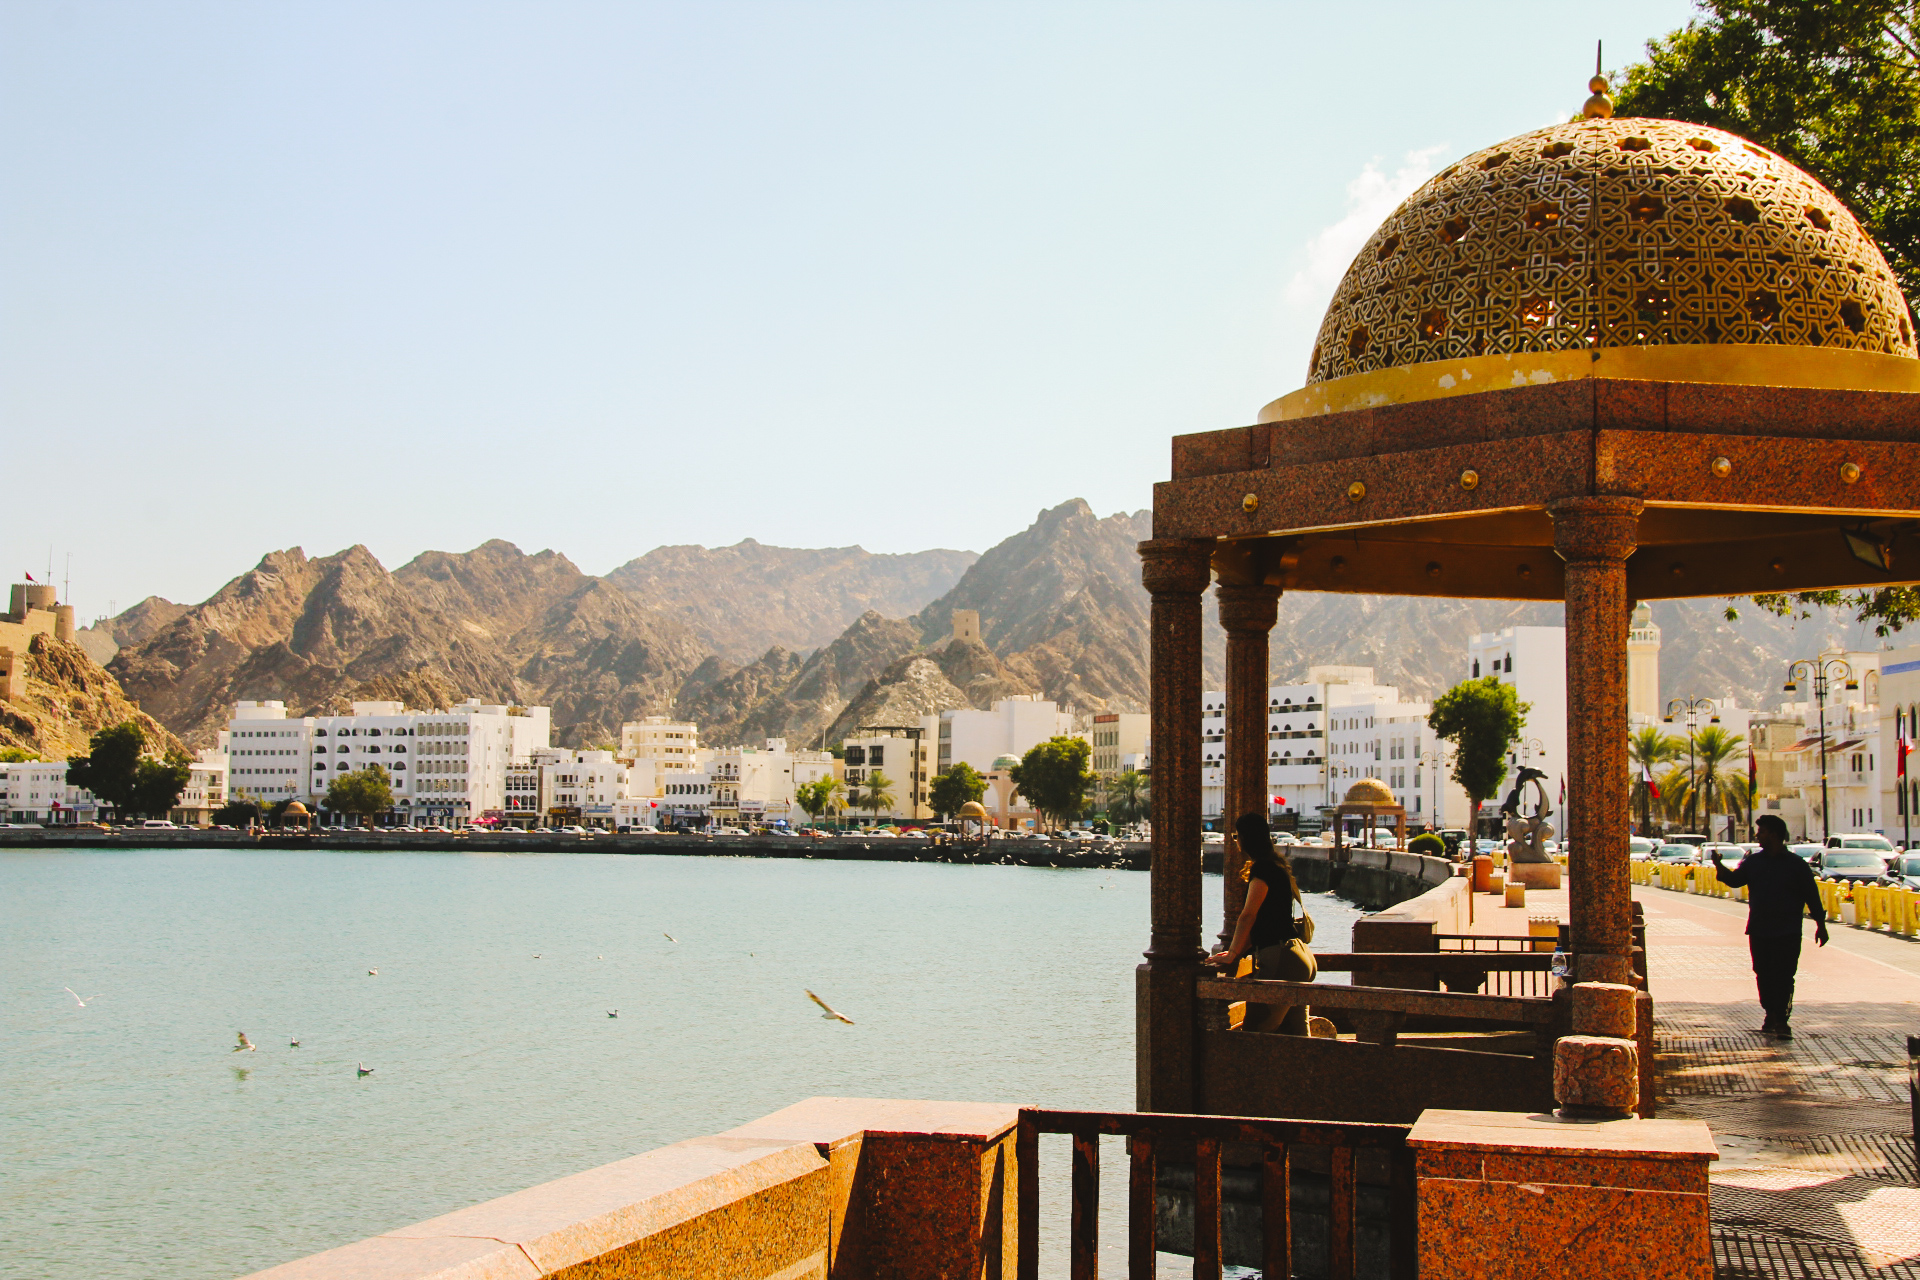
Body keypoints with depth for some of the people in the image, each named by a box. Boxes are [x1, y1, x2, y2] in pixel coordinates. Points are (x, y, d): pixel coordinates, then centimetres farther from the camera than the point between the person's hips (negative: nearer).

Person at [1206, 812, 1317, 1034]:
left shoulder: (1263, 868, -10)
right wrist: (1238, 950, 20)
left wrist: (1232, 954, -10)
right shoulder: (1275, 866, 20)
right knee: (1296, 1037, 9)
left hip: (1281, 959, -10)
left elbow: (1248, 916, -15)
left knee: (1253, 1031, -10)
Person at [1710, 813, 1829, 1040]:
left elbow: (1811, 895, 0)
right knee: (1764, 975, 7)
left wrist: (1820, 924, -1)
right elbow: (1734, 880, 6)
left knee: (1783, 976, -7)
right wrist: (1719, 866, -12)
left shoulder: (1796, 864, -2)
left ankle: (1781, 1019, -5)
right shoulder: (1752, 861, 9)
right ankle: (1771, 1016, 19)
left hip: (1787, 933, -4)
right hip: (1758, 931, 4)